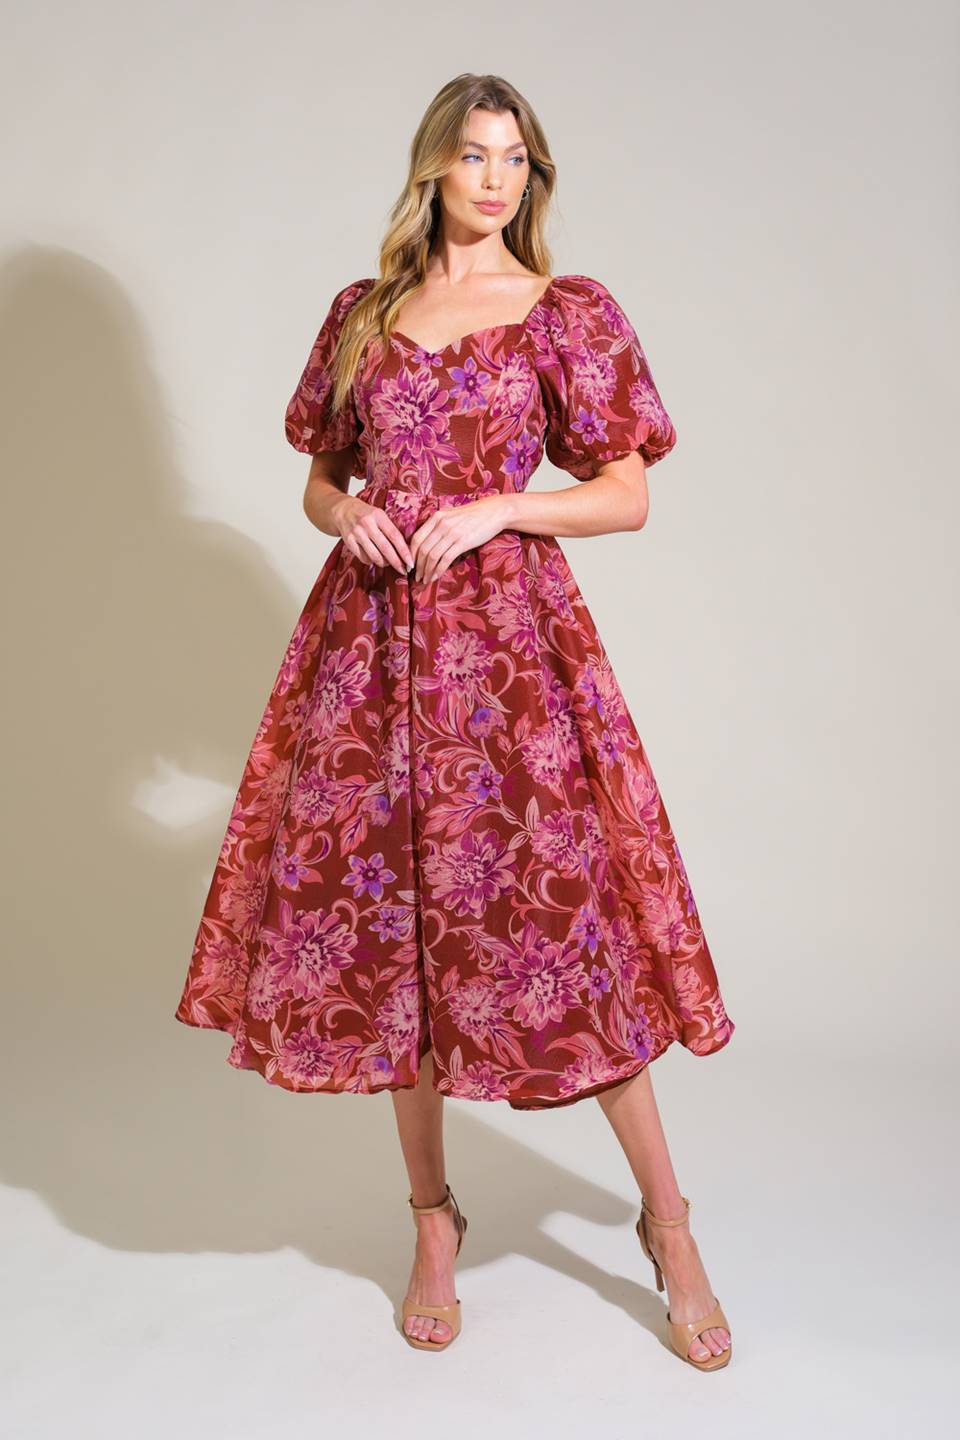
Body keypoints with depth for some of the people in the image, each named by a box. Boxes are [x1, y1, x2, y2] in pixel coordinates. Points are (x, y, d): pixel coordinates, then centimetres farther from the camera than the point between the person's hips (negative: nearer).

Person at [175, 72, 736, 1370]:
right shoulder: (363, 312, 14)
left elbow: (628, 497, 2)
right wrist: (343, 512, -4)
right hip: (372, 639, 4)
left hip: (510, 638, -3)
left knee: (560, 913, -4)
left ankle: (670, 1227, 14)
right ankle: (433, 1223, 22)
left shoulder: (570, 313, 5)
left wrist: (494, 509, -11)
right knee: (382, 911, 4)